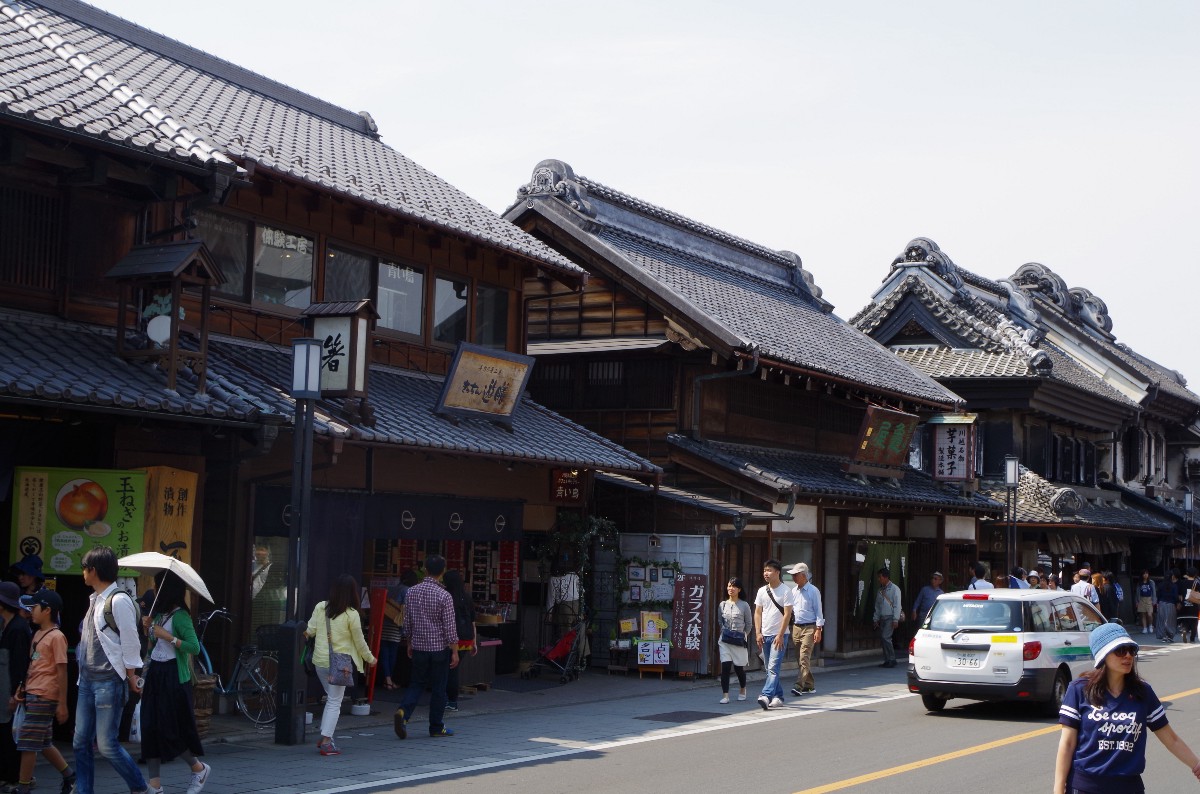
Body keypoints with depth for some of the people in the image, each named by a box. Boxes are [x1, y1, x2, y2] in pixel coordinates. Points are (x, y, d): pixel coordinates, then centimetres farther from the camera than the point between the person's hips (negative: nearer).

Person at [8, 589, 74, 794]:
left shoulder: (56, 637, -12)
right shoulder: (38, 634, 14)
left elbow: (62, 672, -13)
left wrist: (62, 704, -14)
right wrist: (22, 689, 12)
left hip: (44, 698, -9)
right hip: (32, 695, 9)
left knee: (28, 743, -5)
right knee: (43, 743, 14)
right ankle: (70, 776, 24)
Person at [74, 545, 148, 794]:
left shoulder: (119, 600, -13)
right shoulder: (95, 600, 14)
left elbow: (130, 642, -13)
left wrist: (131, 676, -11)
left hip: (109, 682, -9)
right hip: (88, 681, 9)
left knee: (107, 745, -7)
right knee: (81, 743, 7)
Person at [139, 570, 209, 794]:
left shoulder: (179, 616, -12)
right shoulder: (158, 613, 12)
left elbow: (194, 647, -20)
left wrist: (167, 636, -22)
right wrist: (148, 628, 5)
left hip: (173, 676, -8)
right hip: (155, 674, 8)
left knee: (170, 730, -4)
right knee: (150, 729, 3)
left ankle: (199, 768, 19)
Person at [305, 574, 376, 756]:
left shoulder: (320, 607, 0)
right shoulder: (351, 614, -11)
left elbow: (310, 630, 2)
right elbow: (359, 641, -4)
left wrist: (306, 634, 26)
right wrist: (370, 658, 11)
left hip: (320, 660, 5)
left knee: (331, 698, 21)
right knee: (335, 702, 2)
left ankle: (324, 736, 19)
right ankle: (326, 742, -2)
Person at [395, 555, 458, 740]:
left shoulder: (412, 592, 0)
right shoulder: (444, 596, -14)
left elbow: (407, 622, 9)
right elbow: (449, 628, -13)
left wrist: (410, 644, 21)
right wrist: (455, 652, -5)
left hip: (418, 647, 4)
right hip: (439, 648, -4)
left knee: (417, 683, 14)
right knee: (438, 688, 7)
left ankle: (403, 712, -11)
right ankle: (436, 727, 15)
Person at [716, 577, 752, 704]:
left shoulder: (744, 605, -1)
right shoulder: (723, 605, 7)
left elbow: (749, 624, 4)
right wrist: (721, 635, 3)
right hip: (724, 640, 2)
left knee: (739, 667, 7)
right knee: (725, 666, -9)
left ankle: (742, 690, 33)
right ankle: (725, 695, -9)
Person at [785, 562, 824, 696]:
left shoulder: (813, 591, -6)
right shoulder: (794, 591, 12)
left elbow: (818, 611, -7)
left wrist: (818, 629, -13)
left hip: (809, 628, -7)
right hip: (796, 627, 7)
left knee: (804, 658, -15)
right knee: (800, 659, 10)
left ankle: (799, 686, -21)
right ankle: (810, 686, 19)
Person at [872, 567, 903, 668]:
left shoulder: (894, 589, -5)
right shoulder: (880, 590, 15)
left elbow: (897, 605, -10)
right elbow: (877, 606, 19)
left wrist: (895, 620, -16)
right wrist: (875, 619, 14)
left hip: (891, 617, -7)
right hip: (882, 617, 7)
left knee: (886, 637, -16)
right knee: (883, 638, 3)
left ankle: (892, 660, -10)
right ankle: (887, 661, 8)